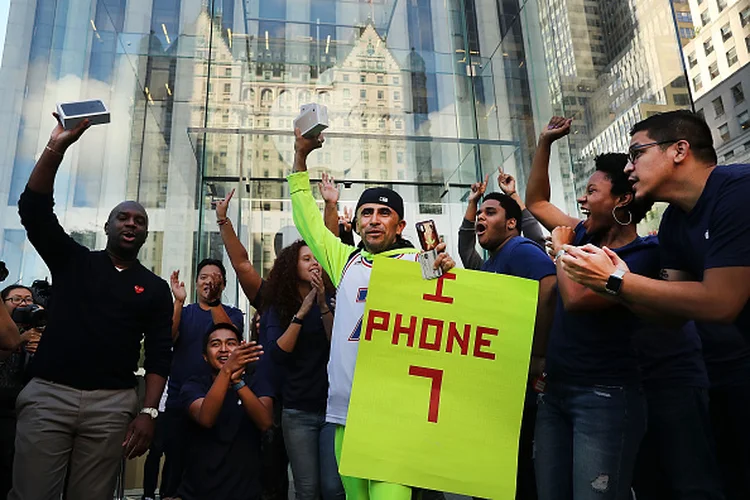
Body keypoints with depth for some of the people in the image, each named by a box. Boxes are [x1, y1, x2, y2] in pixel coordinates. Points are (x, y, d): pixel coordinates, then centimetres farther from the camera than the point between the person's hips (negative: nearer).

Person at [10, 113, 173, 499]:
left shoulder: (155, 288, 9)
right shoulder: (72, 261, 11)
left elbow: (159, 355, 4)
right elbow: (33, 209, -2)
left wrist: (148, 411, -7)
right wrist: (57, 148, -11)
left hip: (113, 403, 0)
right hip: (48, 394, 0)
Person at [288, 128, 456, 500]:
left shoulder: (418, 263, 4)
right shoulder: (346, 260, 18)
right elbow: (307, 219, 24)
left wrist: (448, 272, -24)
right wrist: (301, 156, 21)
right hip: (345, 409, 4)